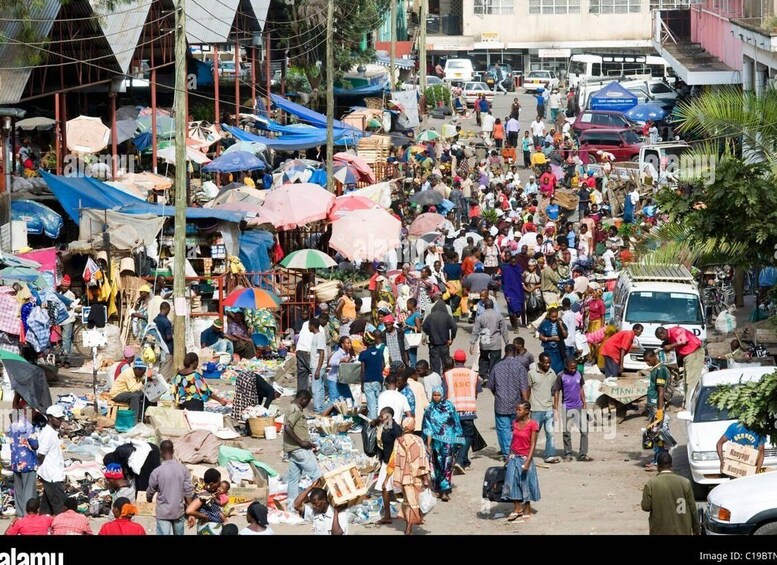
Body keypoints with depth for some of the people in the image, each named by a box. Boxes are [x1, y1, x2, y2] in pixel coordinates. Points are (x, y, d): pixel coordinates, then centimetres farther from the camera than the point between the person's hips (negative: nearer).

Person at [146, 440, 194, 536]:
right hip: (179, 511, 3)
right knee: (179, 534, 18)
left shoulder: (157, 472, -14)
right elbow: (188, 492, -4)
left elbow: (150, 492, 0)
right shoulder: (183, 469, -6)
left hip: (163, 513, -3)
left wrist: (149, 499, 25)